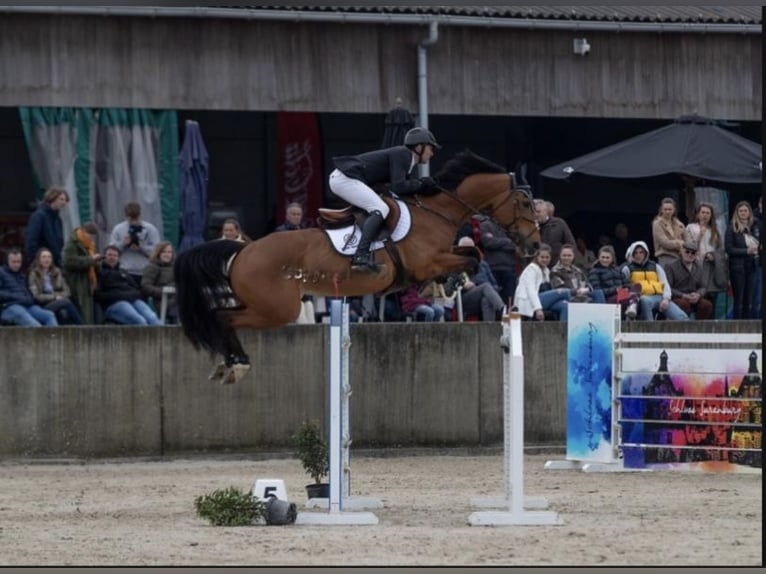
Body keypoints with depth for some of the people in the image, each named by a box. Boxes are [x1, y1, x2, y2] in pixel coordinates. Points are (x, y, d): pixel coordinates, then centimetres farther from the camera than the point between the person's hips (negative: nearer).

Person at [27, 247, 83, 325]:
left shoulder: (57, 272, 18)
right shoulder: (33, 275, 3)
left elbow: (67, 291, 14)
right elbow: (36, 296, -6)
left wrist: (59, 296, -8)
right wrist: (55, 297, -11)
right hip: (44, 307, -4)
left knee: (64, 313, -34)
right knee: (66, 302, -32)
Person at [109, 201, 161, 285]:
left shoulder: (150, 229, 3)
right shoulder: (118, 229, 8)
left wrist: (141, 247, -17)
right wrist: (122, 244, -12)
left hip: (145, 274, -1)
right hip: (125, 273, 1)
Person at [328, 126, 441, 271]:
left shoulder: (408, 159, 17)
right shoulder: (401, 155, -12)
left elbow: (410, 187, 17)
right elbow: (398, 187, -22)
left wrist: (427, 185, 1)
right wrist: (421, 184, -9)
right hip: (345, 179, -11)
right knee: (380, 209, -21)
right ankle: (361, 256, -36)